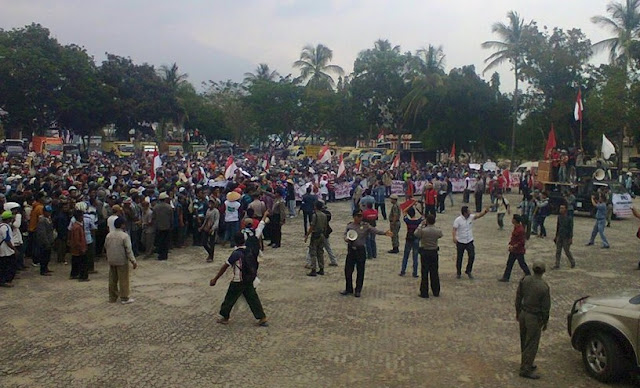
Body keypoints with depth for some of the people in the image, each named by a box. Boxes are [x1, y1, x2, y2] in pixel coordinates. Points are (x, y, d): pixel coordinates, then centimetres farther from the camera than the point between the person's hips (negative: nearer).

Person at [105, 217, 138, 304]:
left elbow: (106, 247, 13)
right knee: (123, 280, 3)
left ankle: (112, 298, 23)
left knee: (112, 280, 15)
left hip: (111, 261, 6)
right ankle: (124, 298, 8)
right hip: (122, 261, -6)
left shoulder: (109, 235, 3)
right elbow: (129, 250, -17)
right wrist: (133, 261, -14)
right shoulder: (125, 236, -15)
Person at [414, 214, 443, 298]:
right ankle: (436, 292, 23)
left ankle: (424, 293, 7)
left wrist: (421, 225, 11)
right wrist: (434, 226, 18)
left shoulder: (423, 230, -18)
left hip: (425, 253, -3)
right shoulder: (438, 231, -9)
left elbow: (415, 234, 2)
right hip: (434, 253, 3)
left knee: (424, 273, 4)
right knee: (434, 273, 14)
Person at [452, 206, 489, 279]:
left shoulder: (471, 217, -2)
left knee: (472, 256, -6)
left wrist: (485, 211, -31)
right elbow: (454, 229, -19)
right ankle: (458, 273, 24)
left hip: (469, 241, 3)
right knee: (459, 258, 7)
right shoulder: (458, 220, -14)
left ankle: (468, 271, 13)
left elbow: (479, 215, -12)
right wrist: (454, 237, -34)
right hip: (460, 242, -3)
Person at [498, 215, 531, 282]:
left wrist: (514, 246, -21)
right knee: (509, 263, 13)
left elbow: (522, 242, -24)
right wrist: (510, 244, 2)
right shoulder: (515, 227, 4)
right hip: (513, 250, 9)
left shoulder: (520, 230, -25)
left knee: (522, 264, 3)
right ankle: (506, 277, 20)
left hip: (519, 251, -9)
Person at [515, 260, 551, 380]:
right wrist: (545, 322, 1)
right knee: (532, 344, 5)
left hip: (523, 313, 6)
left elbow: (518, 298, 3)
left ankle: (525, 363, 36)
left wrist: (518, 312, 17)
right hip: (534, 317, -6)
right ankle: (525, 369, 11)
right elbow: (546, 307, -14)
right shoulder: (543, 287, -22)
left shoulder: (524, 280, -7)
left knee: (524, 341, 20)